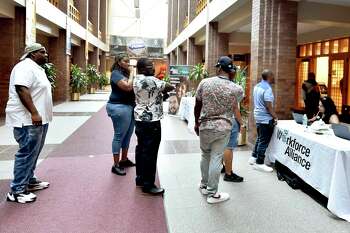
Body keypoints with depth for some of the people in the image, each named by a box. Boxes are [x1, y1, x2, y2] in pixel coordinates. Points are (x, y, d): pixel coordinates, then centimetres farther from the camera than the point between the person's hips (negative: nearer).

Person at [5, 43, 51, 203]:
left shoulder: (36, 68, 18)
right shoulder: (26, 67, -14)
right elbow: (21, 89, -26)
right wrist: (34, 113, -30)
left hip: (39, 119, 10)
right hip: (28, 120, -10)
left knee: (33, 153, 17)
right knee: (27, 153, -6)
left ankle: (29, 181, 29)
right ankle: (17, 190, 2)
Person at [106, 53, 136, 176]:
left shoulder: (125, 73, 16)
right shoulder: (116, 73, -9)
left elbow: (133, 87, 19)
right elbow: (128, 87, -21)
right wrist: (132, 75, -9)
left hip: (130, 107, 9)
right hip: (119, 107, -9)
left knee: (127, 135, 14)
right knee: (119, 136, -3)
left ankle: (124, 159, 28)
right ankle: (116, 165, 6)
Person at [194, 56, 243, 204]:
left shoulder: (204, 83, -5)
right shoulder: (236, 89, -7)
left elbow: (197, 106, 3)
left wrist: (196, 123, 17)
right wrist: (232, 79, 13)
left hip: (205, 125, 2)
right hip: (224, 127, -1)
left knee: (205, 156, 19)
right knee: (216, 159, 4)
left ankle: (204, 185, 34)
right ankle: (212, 193, 15)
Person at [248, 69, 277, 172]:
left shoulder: (257, 86, 8)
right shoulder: (267, 89, -19)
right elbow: (268, 106, -23)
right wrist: (275, 117, -12)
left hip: (258, 116, 9)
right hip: (266, 118, -9)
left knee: (259, 138, 20)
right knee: (264, 141, -2)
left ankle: (253, 157, 29)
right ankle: (259, 163, 4)